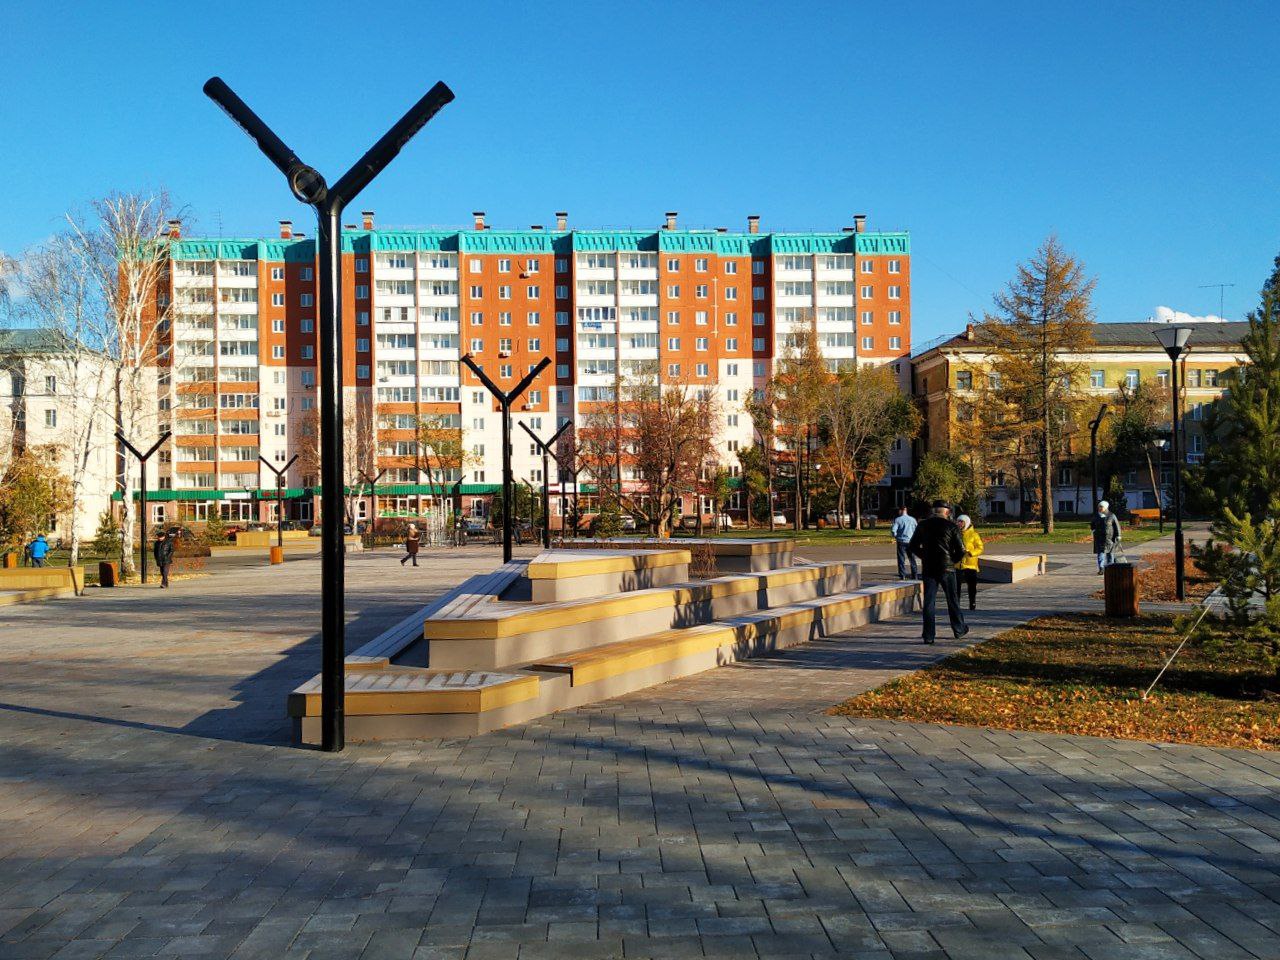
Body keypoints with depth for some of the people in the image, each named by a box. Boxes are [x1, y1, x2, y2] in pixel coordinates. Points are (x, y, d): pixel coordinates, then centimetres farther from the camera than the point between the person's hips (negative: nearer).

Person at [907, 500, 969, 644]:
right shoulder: (951, 527, -5)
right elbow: (961, 550, -7)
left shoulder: (922, 525, 3)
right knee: (952, 600, 13)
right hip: (947, 568, -2)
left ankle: (928, 635, 0)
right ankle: (959, 630, 25)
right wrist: (953, 561, 11)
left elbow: (912, 546, 8)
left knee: (928, 602, 3)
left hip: (928, 568, 2)